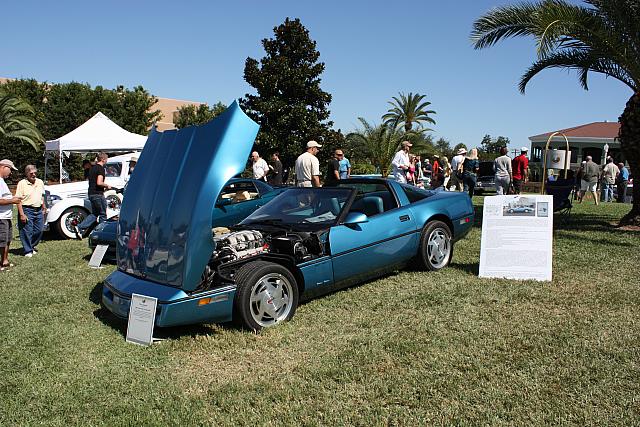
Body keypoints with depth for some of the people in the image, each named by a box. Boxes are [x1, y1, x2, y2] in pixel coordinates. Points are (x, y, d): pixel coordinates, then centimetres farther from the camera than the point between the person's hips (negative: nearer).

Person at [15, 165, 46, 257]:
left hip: (39, 210, 6)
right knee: (27, 232, -2)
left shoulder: (40, 182, 10)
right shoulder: (22, 183, -8)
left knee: (39, 231, 9)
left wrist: (44, 208, 18)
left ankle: (32, 246, 29)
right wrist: (22, 214, -18)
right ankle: (28, 251, 8)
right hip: (27, 210, -6)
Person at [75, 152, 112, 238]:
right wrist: (107, 186, -6)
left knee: (94, 214, 16)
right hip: (98, 194, -9)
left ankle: (80, 227, 6)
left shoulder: (92, 168, 15)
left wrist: (104, 186, 23)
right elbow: (99, 183, -23)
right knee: (103, 214, 3)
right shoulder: (100, 168, -13)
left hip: (91, 194, 9)